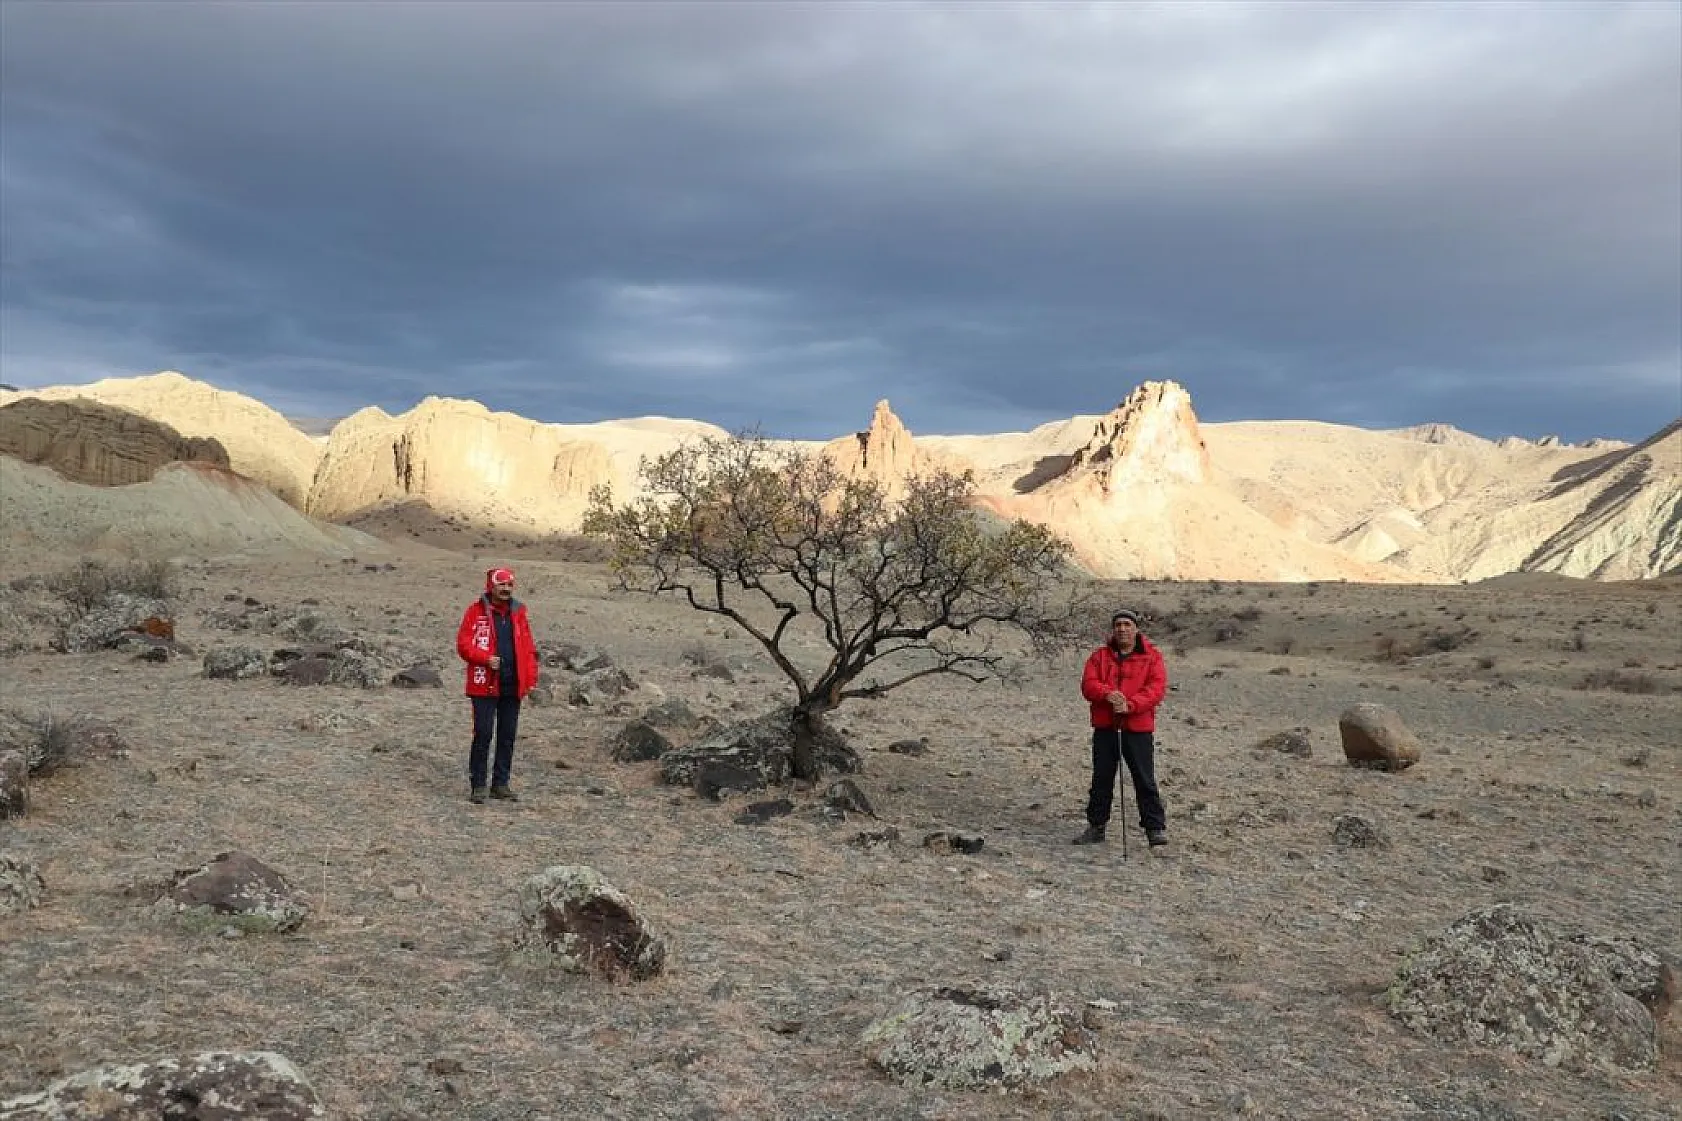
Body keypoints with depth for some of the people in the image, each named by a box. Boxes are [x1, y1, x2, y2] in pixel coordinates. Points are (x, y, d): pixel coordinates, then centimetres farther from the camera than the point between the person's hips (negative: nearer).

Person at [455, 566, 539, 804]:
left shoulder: (518, 612, 10)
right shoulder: (477, 610, -2)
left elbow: (528, 646, 10)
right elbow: (463, 644, -5)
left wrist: (530, 677, 1)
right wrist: (486, 658, -18)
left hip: (512, 686, 4)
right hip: (485, 684, -4)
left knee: (508, 736, 9)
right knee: (483, 734, -4)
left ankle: (501, 784, 19)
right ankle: (477, 785, 6)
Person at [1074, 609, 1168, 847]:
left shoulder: (1152, 656, 2)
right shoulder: (1100, 656, 10)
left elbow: (1157, 688, -10)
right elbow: (1088, 684, -1)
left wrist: (1130, 705, -23)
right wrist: (1107, 694, -22)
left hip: (1138, 729, -3)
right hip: (1105, 728, 3)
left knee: (1145, 781, 0)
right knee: (1101, 780, 11)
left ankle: (1156, 828, 7)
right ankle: (1096, 827, 20)